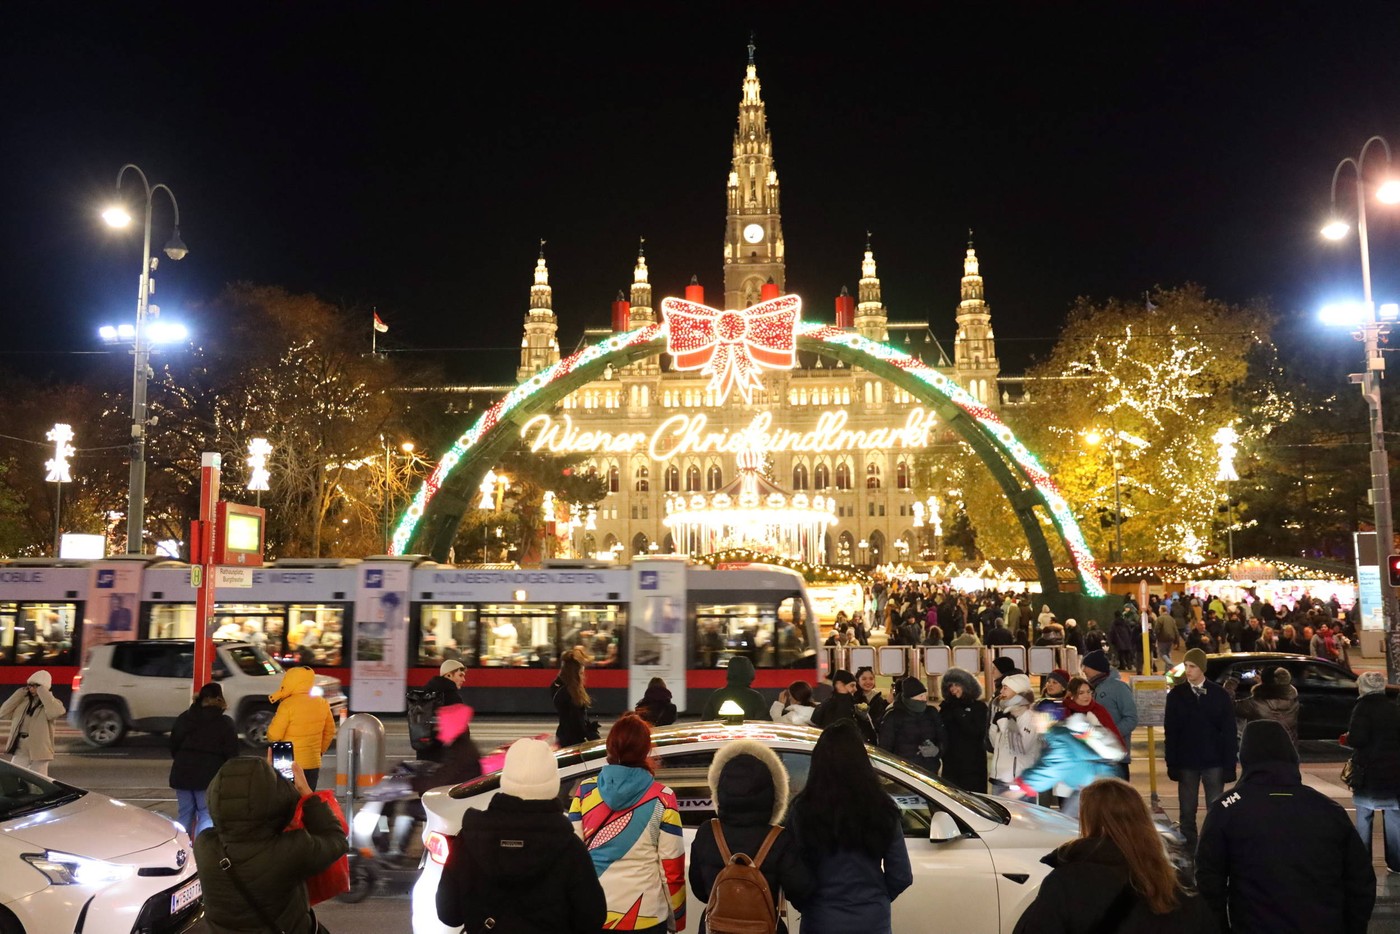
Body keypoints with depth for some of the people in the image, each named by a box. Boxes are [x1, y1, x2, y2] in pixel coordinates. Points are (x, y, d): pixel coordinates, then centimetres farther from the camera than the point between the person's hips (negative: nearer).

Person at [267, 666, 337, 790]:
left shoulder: (288, 704, -15)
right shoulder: (322, 703, 3)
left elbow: (274, 735, -13)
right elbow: (330, 731, 12)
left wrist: (275, 719, 6)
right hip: (313, 763, 5)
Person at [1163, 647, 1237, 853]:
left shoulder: (1220, 695, -2)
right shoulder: (1176, 694, 0)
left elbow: (1229, 733, -2)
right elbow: (1170, 732, 0)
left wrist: (1229, 765, -7)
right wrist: (1172, 763, -4)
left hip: (1213, 762, -1)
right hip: (1186, 762, 1)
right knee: (1187, 813, 7)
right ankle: (1189, 851, 16)